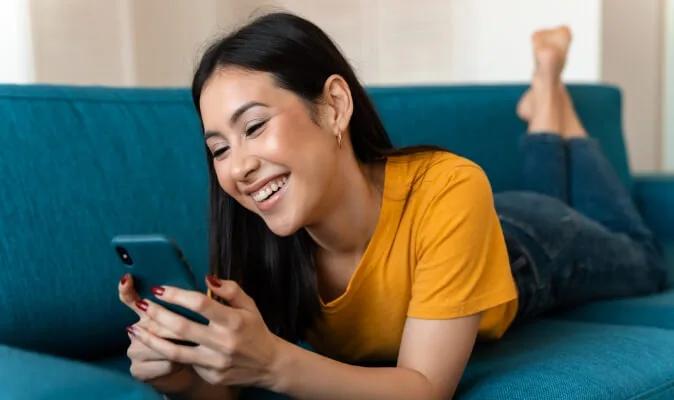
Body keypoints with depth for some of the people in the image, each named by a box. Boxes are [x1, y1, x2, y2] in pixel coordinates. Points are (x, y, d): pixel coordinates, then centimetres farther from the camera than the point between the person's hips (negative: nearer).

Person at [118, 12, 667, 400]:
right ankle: (544, 125, 48)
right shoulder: (265, 234, -36)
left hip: (534, 245, -2)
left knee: (642, 262, 33)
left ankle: (551, 93, 40)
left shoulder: (448, 193, -48)